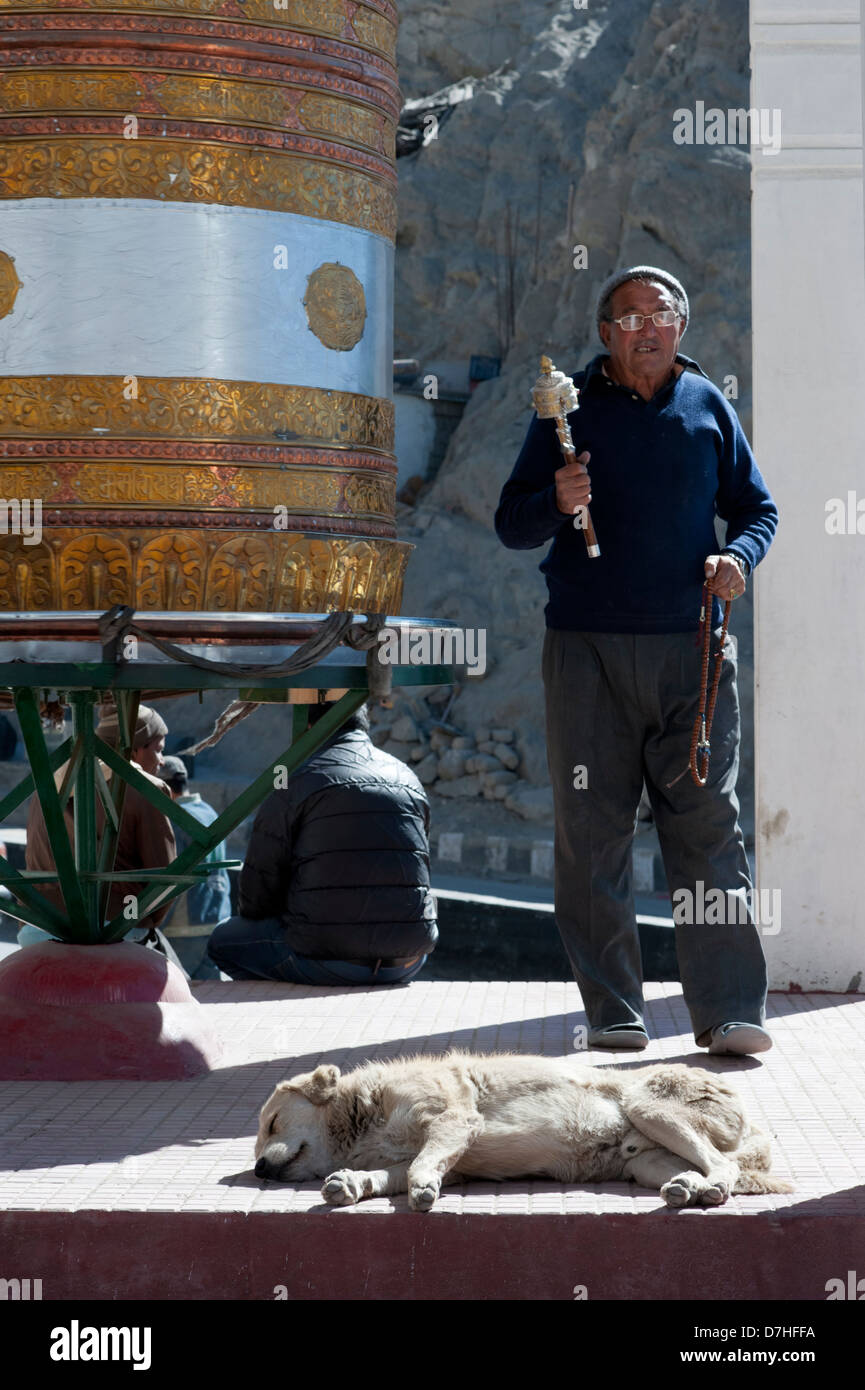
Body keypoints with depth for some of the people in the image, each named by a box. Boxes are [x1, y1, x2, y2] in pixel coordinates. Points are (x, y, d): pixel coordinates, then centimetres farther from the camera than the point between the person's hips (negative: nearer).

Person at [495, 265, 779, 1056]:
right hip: (587, 646, 0)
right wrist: (556, 505, -15)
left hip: (691, 647, 1)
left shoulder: (708, 407, 12)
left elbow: (757, 506, 18)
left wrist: (739, 558, -4)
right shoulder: (570, 408, 7)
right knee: (593, 831, 0)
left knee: (709, 825, -4)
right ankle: (613, 1013, 6)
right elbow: (511, 525, 7)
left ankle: (729, 1011, -2)